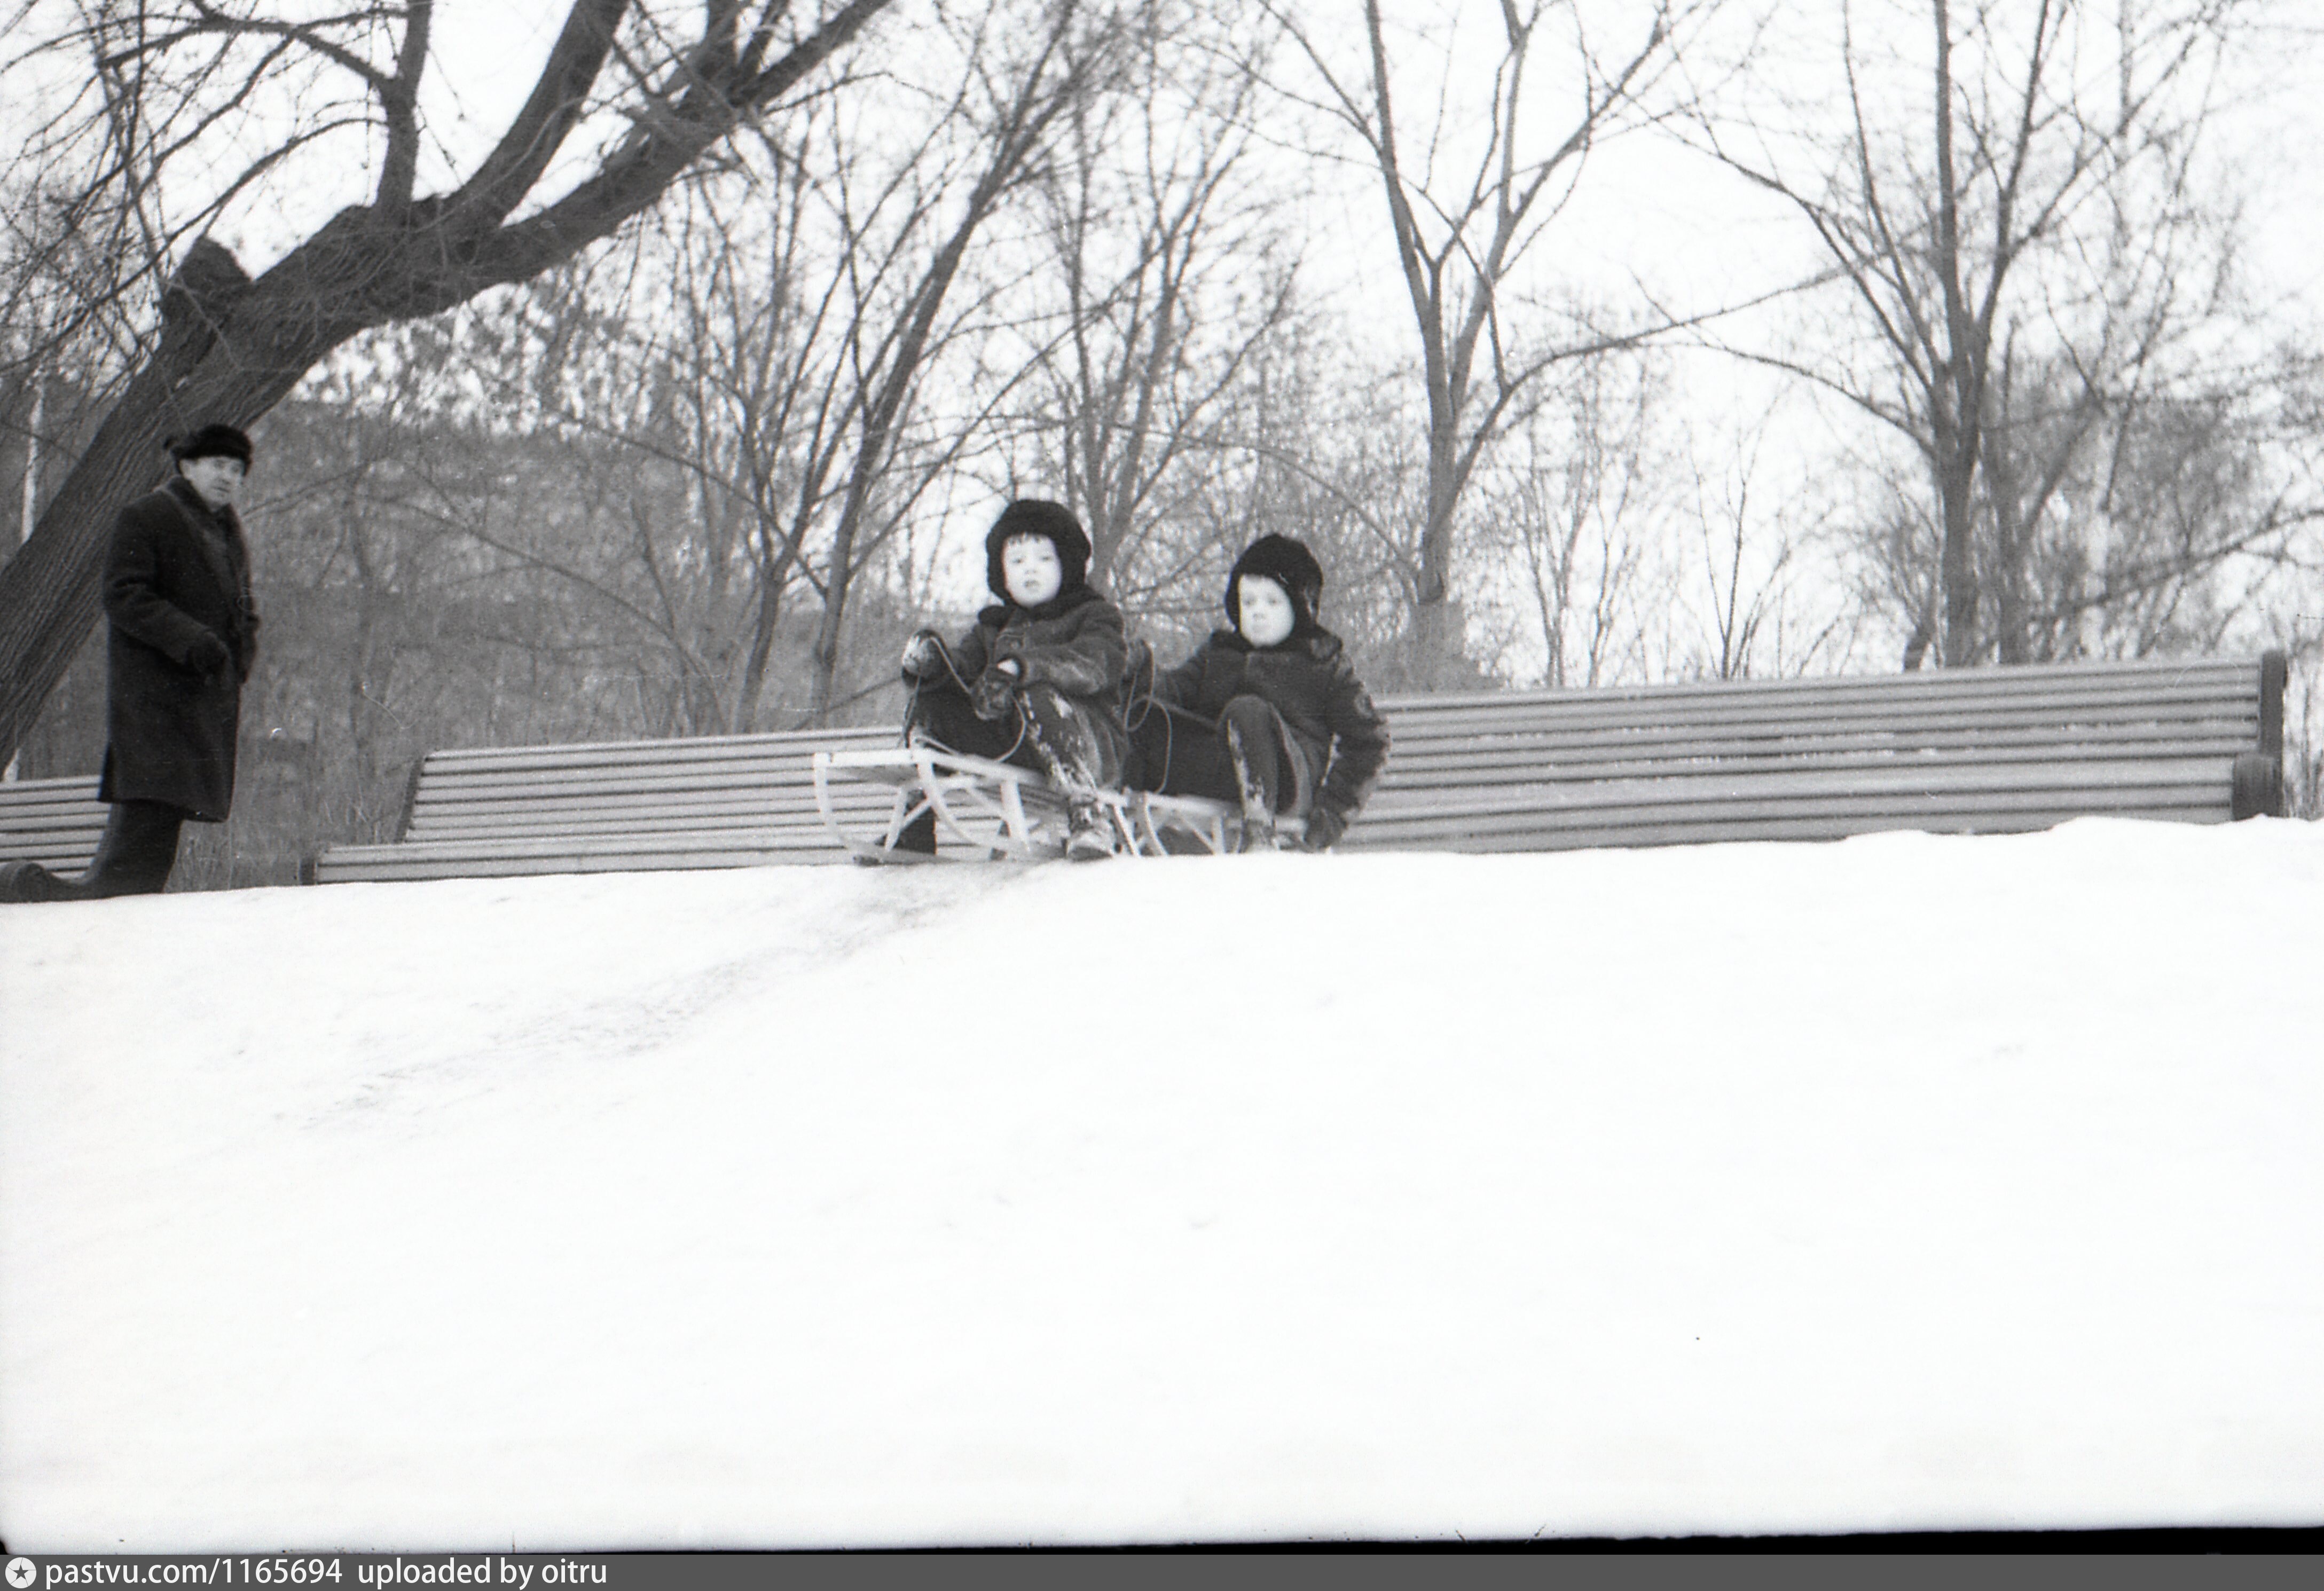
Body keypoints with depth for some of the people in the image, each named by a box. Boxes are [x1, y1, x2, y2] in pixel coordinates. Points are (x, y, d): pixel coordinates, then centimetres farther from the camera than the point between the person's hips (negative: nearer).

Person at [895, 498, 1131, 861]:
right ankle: (914, 832, -4)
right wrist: (928, 663, -17)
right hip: (1012, 752, 5)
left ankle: (1087, 814, -34)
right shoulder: (993, 628, 25)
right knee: (928, 704, -7)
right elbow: (964, 666, 9)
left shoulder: (1094, 615, 6)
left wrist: (1017, 668, -33)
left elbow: (1094, 665, -16)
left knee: (1037, 696, -35)